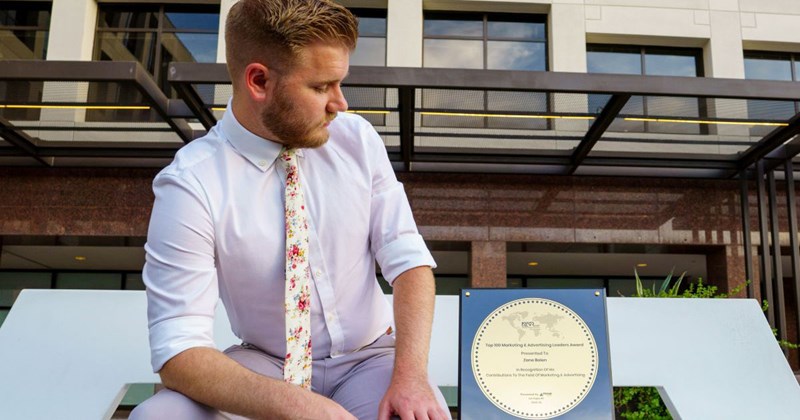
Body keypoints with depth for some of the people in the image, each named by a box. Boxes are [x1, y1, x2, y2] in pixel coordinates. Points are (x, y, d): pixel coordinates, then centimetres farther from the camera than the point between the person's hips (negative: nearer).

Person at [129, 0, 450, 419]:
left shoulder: (357, 137, -6)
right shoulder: (190, 185, -17)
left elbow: (408, 258, -5)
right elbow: (178, 349, -19)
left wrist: (410, 373, -21)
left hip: (370, 359, 1)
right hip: (266, 367, 0)